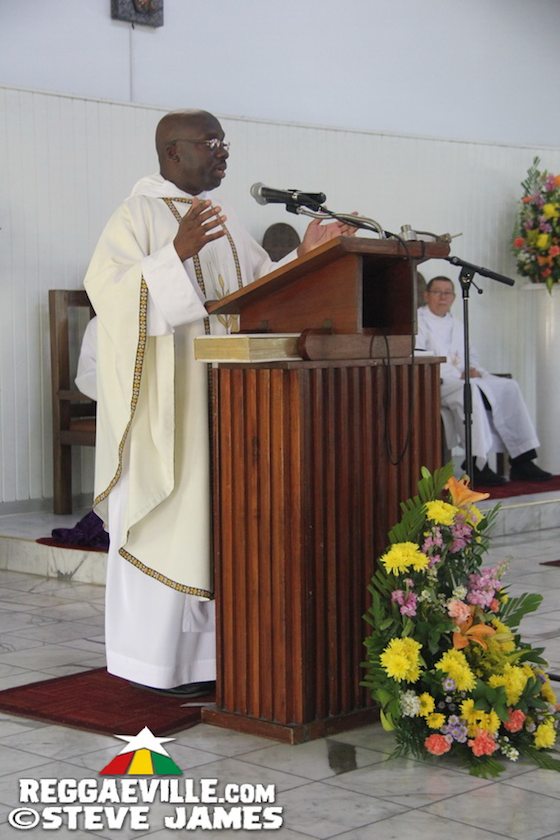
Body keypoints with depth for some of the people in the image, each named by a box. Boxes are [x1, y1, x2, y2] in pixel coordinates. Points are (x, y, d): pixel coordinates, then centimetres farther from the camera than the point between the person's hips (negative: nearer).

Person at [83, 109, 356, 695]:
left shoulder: (220, 223, 17)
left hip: (220, 395, 8)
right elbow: (109, 289, -18)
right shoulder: (139, 215, -7)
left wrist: (303, 257, 5)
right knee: (167, 522, -5)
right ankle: (157, 661, 4)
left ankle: (205, 652, 16)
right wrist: (176, 255, -28)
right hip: (164, 398, -8)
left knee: (214, 519, 8)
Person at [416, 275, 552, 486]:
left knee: (509, 387, -12)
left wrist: (475, 371, 0)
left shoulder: (456, 324, 28)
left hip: (462, 380, 8)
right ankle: (477, 466, -40)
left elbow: (470, 356, 26)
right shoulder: (418, 320, 2)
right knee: (468, 390, -37)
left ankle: (522, 461, -18)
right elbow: (420, 359, -12)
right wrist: (459, 375, -18)